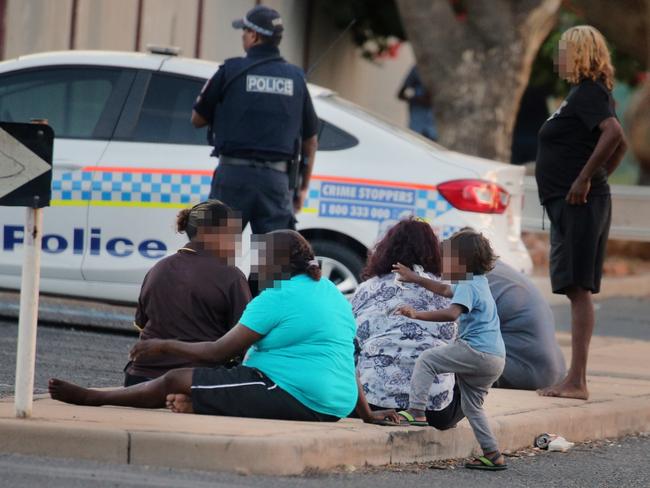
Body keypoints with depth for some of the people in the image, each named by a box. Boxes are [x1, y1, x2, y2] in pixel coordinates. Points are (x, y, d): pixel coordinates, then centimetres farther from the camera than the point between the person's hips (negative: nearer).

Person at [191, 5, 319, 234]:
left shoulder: (231, 71, -2)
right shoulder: (295, 78, 10)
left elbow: (198, 119, 5)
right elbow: (310, 139, 15)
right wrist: (303, 187, 22)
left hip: (234, 174, -2)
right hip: (276, 180, 3)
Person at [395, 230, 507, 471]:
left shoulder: (468, 286, -9)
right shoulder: (479, 282, 22)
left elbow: (452, 313, -27)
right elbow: (445, 290, 36)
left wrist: (417, 314, -29)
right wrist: (415, 278, 37)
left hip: (477, 351, -10)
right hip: (495, 358, 10)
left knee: (426, 360, -7)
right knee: (471, 405, 20)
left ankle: (416, 411, -16)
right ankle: (493, 456, 18)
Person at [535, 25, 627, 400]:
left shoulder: (587, 94, -12)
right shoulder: (590, 93, 18)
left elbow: (614, 135, -27)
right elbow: (619, 143, 27)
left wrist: (584, 179, -24)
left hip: (578, 205, -11)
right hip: (573, 205, 11)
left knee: (579, 290, -12)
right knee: (578, 291, 11)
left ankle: (577, 382, -15)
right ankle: (575, 380, 14)